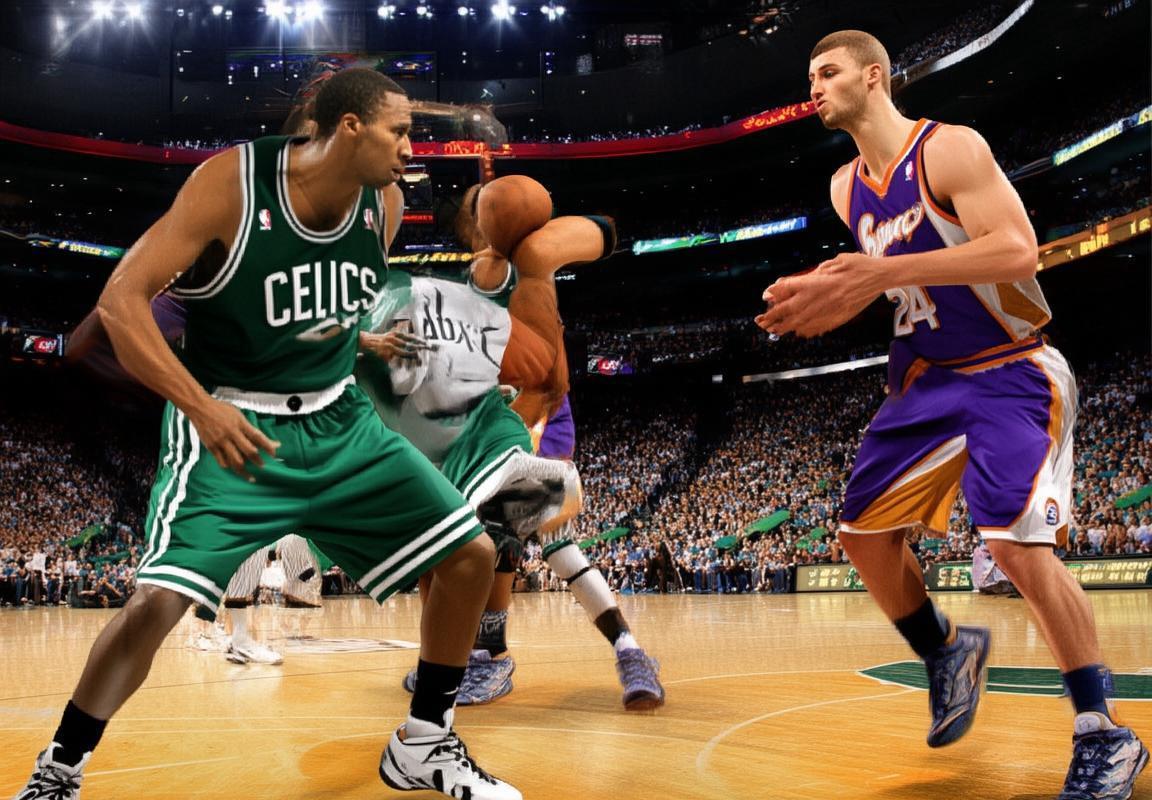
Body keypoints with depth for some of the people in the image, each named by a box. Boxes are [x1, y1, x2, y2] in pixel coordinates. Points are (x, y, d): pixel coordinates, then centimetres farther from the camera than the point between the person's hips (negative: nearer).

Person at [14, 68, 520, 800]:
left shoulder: (383, 201, -2)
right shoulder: (230, 183, -18)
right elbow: (121, 299, -22)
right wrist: (202, 406, -34)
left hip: (340, 420, 6)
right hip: (232, 423, -5)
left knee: (472, 555, -2)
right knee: (158, 600, -20)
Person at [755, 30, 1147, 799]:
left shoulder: (952, 148, -15)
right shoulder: (846, 187, 8)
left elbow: (1017, 250, -27)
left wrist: (888, 271, -33)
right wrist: (832, 297, -1)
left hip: (1012, 374, -8)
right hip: (928, 380, 8)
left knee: (1018, 542, -21)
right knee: (864, 529, 4)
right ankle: (948, 653, 27)